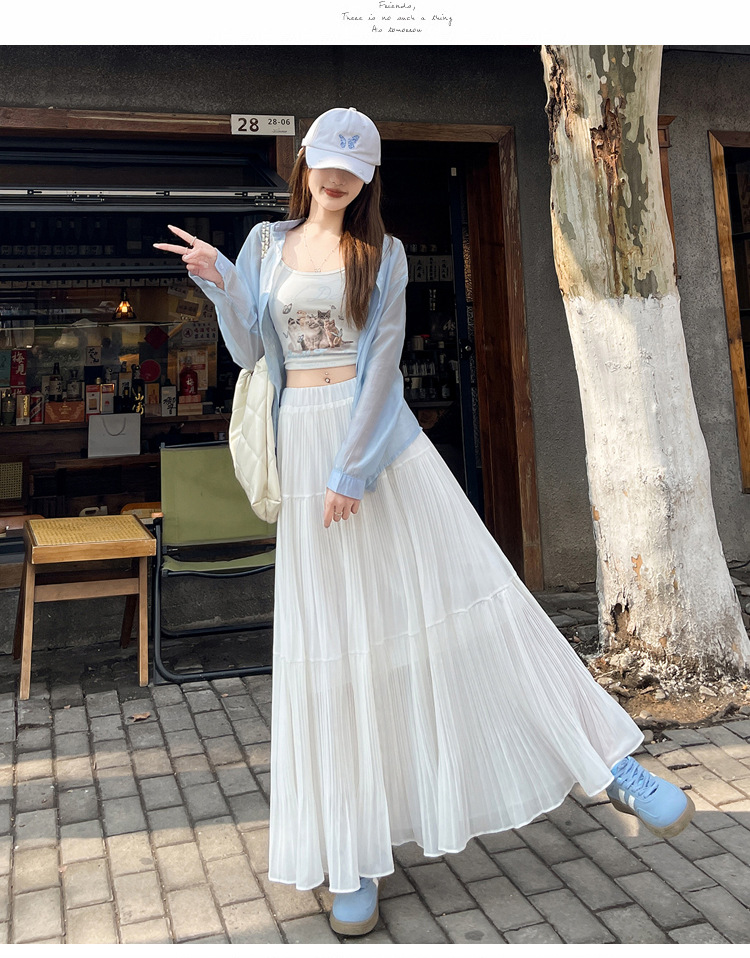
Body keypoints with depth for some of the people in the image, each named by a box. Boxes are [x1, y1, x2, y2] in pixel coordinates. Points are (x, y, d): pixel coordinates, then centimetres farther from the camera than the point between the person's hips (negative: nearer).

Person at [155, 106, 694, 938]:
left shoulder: (383, 253, 5)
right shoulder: (265, 246, 12)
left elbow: (382, 361, -6)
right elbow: (248, 352, 9)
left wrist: (353, 467, -14)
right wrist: (216, 280, -5)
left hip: (382, 434, -1)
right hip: (303, 441, 2)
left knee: (461, 588, -7)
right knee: (333, 637, 2)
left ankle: (610, 761, 3)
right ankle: (355, 856, 12)